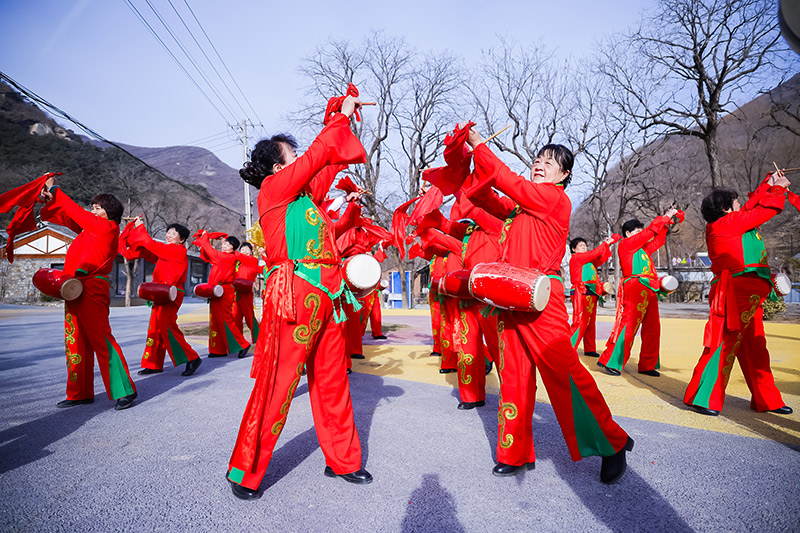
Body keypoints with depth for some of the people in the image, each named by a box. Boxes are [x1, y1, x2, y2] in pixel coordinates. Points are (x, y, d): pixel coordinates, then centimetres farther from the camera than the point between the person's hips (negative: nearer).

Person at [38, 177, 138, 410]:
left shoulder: (109, 228, -5)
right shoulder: (89, 229, 18)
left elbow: (77, 213, -4)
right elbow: (68, 217, 25)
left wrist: (55, 190, 6)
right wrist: (50, 199, 10)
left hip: (92, 291, -9)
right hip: (75, 290, 9)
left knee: (101, 340, -10)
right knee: (75, 341, 11)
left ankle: (124, 391, -4)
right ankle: (80, 393, 20)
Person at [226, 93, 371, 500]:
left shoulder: (303, 194, 20)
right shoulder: (273, 188, -1)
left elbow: (327, 164, 29)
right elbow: (317, 156, -2)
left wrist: (341, 121, 27)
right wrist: (342, 117, 11)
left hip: (325, 296, 8)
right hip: (295, 294, -8)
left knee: (332, 380, 12)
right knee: (278, 383, -3)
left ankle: (342, 459, 24)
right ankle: (245, 473, 12)